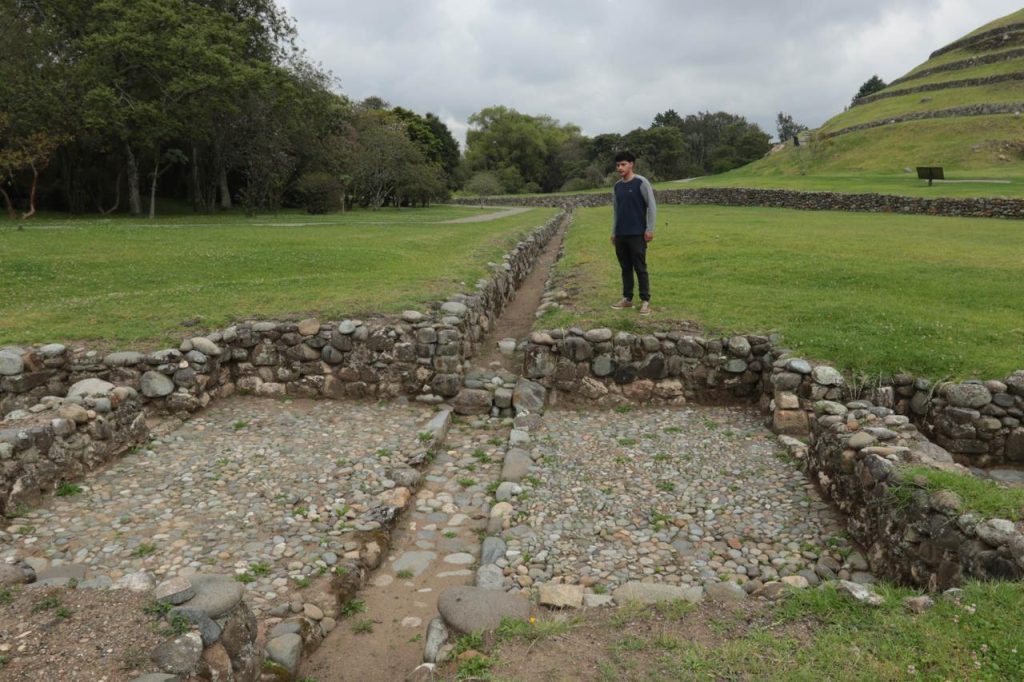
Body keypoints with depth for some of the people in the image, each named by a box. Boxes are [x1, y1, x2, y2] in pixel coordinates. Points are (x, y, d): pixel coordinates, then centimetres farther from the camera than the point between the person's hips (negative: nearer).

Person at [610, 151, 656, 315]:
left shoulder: (641, 182, -5)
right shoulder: (616, 187, 12)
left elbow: (652, 207, -7)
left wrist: (649, 229, -11)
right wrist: (613, 232, 13)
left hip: (637, 234, -6)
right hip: (621, 234, 6)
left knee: (640, 268, -4)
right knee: (625, 268, 10)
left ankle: (645, 301, 0)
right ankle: (627, 298, 17)